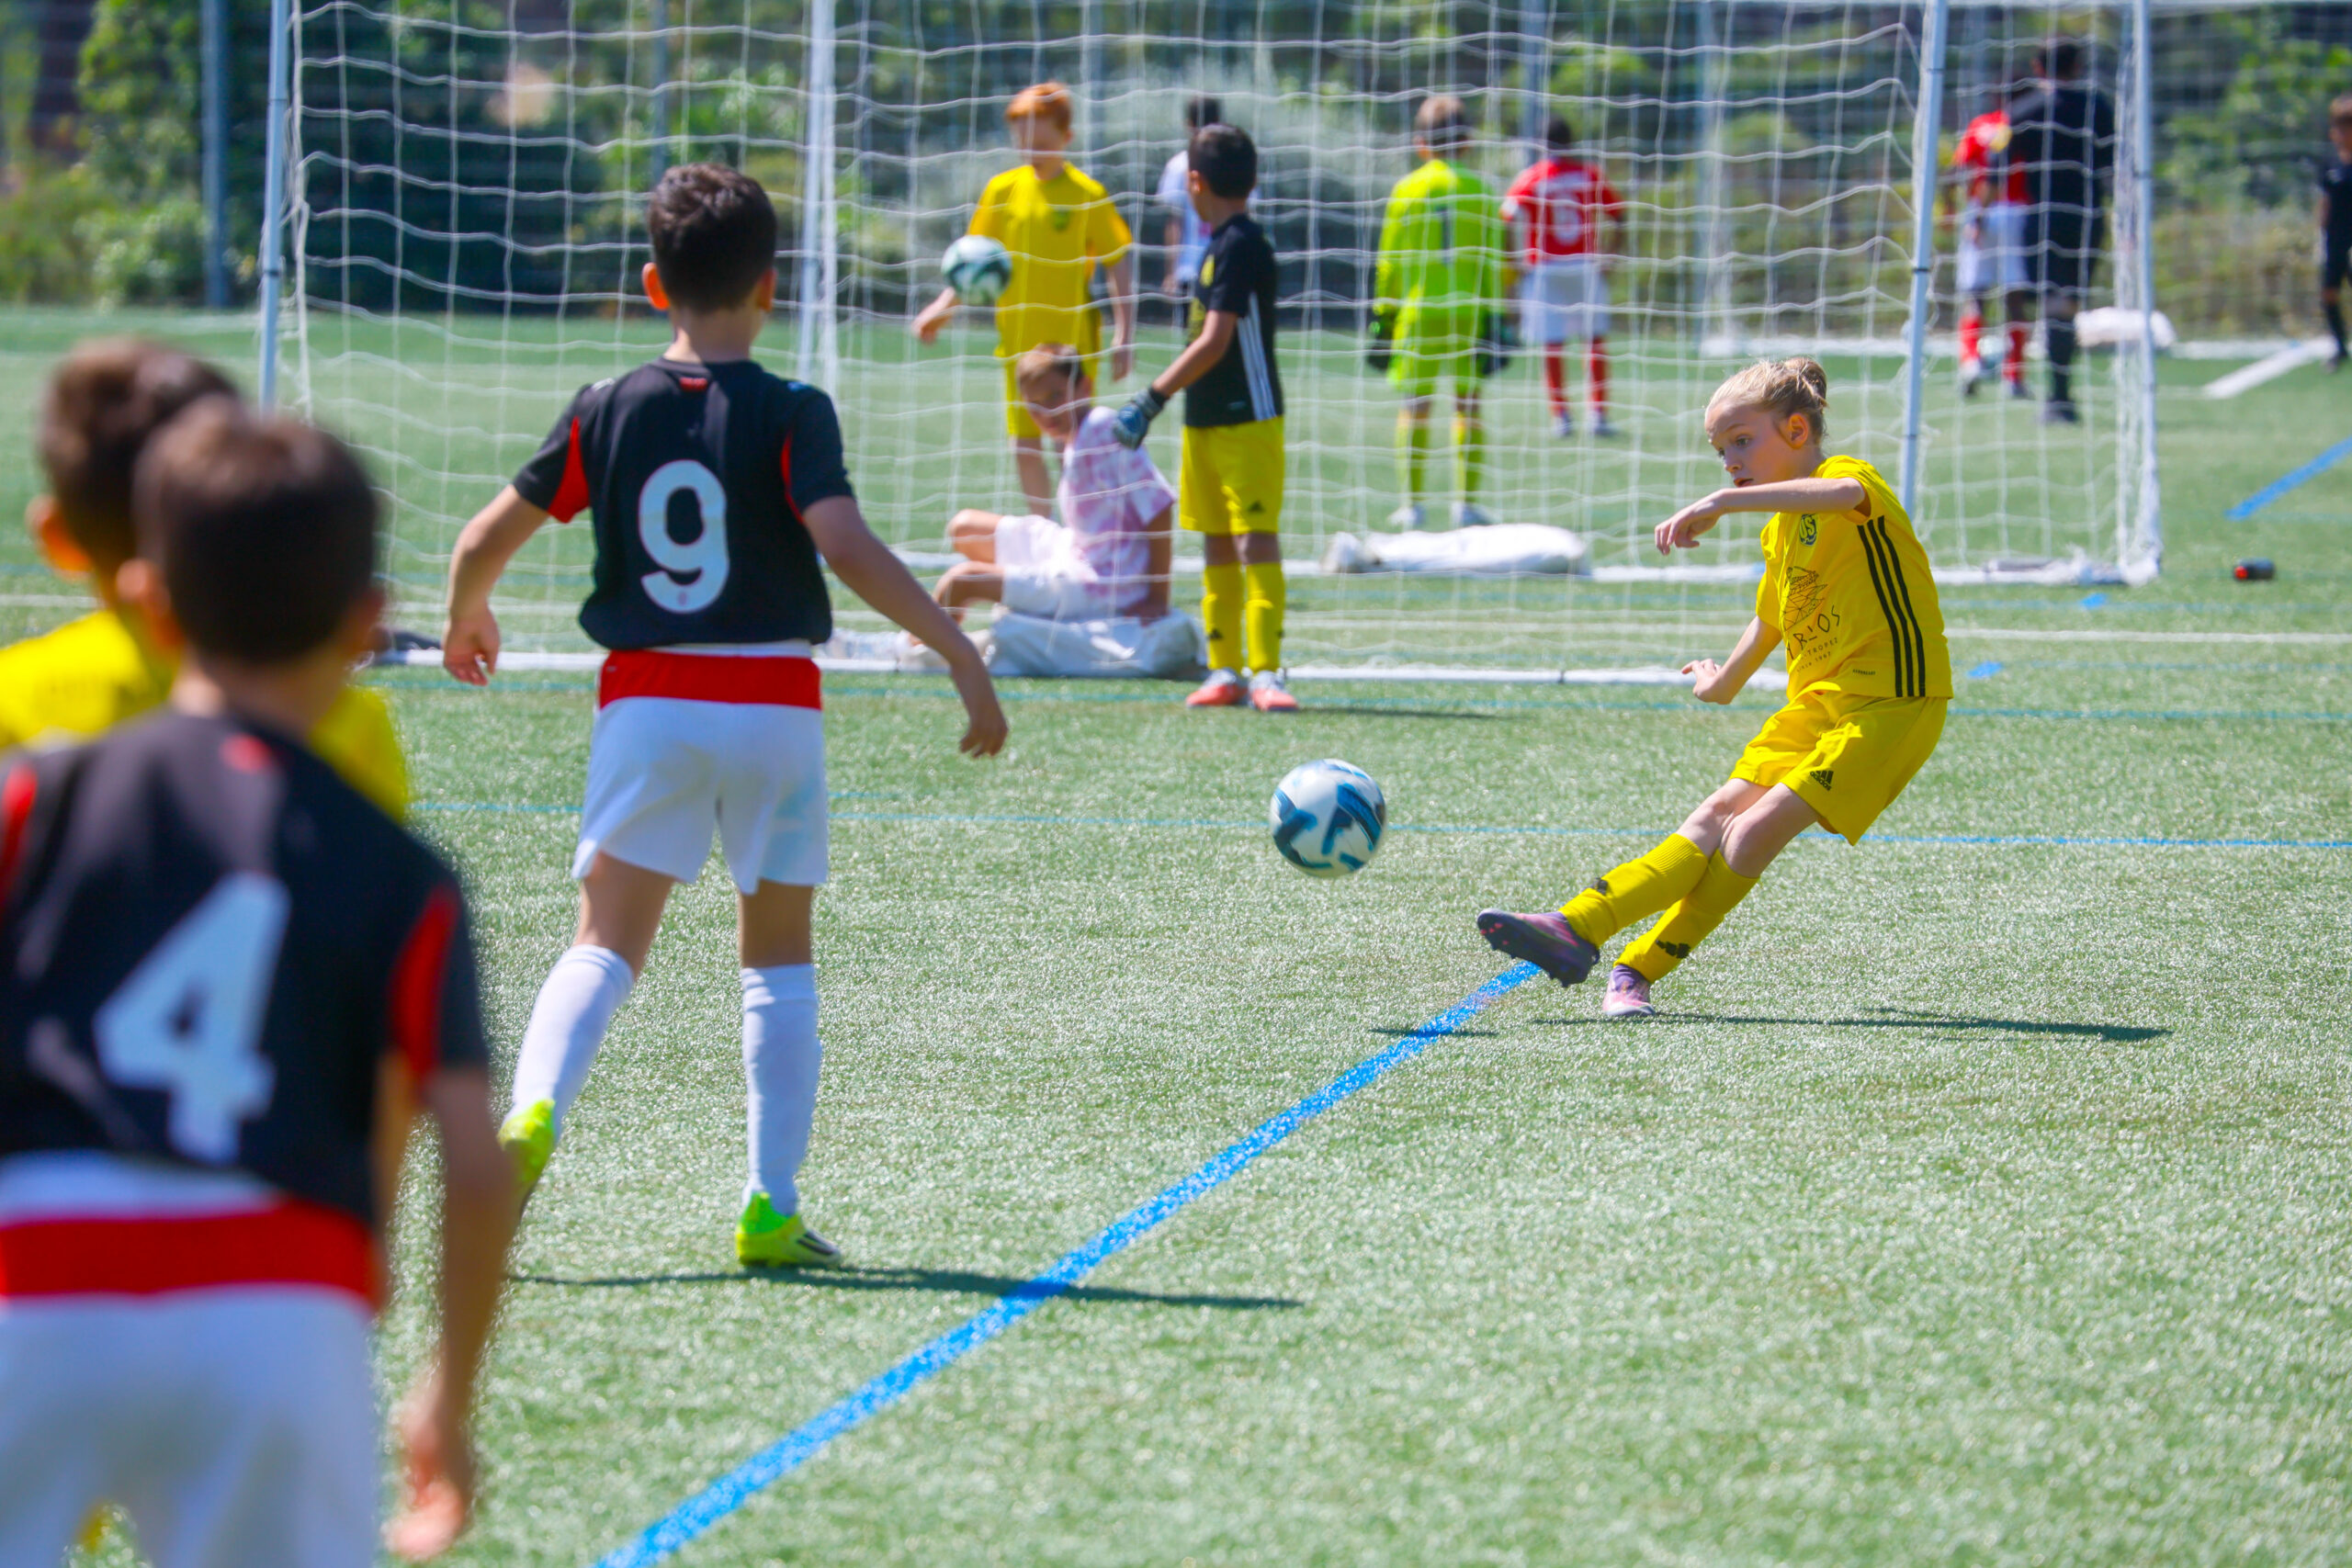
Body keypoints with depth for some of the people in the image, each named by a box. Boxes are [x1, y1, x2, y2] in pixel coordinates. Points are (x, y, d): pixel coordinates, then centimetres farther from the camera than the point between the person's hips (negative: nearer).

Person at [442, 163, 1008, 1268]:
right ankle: (771, 1208, 10)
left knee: (606, 942, 2)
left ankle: (532, 1111, -26)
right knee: (777, 957, 13)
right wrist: (960, 653, -18)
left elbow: (487, 537, 6)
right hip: (772, 699, -1)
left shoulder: (607, 411, 2)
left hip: (647, 698, 1)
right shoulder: (790, 415, -7)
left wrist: (466, 621, 26)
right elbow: (847, 548, -20)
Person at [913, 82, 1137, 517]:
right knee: (1025, 446, 7)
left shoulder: (1087, 194, -7)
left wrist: (1124, 335, -12)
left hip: (1072, 342, -4)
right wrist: (944, 306, -1)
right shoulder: (1003, 190, 3)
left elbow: (1120, 264, -5)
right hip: (1018, 342, 4)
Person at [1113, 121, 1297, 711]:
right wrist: (1161, 399, 19)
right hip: (1206, 420, 10)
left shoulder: (1241, 245, -16)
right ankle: (1225, 670, 16)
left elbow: (1214, 343, -21)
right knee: (1217, 545, 12)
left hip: (1248, 419, -10)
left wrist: (1153, 397, -18)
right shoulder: (1220, 243, 13)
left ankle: (1265, 671, -18)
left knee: (1256, 540, -13)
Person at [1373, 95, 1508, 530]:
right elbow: (1491, 258, 2)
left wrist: (1383, 315, 10)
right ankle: (1467, 501, 2)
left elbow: (1390, 260, 4)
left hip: (1417, 310, 0)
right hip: (1469, 310, 1)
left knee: (1415, 405, 4)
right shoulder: (1479, 190, 2)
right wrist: (1492, 315, 7)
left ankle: (1412, 502, 1)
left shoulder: (1406, 190, 1)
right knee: (1468, 404, 6)